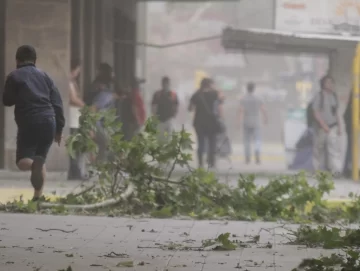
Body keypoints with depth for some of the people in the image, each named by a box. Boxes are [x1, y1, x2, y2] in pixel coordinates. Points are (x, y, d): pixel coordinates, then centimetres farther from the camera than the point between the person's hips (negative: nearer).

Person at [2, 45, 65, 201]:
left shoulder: (14, 76, 3)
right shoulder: (44, 76, 16)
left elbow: (7, 101, 8)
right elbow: (57, 103, 12)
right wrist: (59, 128, 14)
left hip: (29, 123, -4)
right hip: (49, 122, 4)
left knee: (23, 161, -1)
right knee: (40, 160, 16)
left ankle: (34, 164, -35)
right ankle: (38, 195, 8)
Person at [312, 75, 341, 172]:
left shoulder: (334, 96, 9)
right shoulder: (319, 96, -8)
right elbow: (316, 113, -14)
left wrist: (339, 126, 10)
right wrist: (324, 126, -22)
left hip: (332, 127, 4)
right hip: (320, 128, -4)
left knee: (334, 148, -9)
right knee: (319, 150, 6)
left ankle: (335, 170, -14)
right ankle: (318, 170, 19)